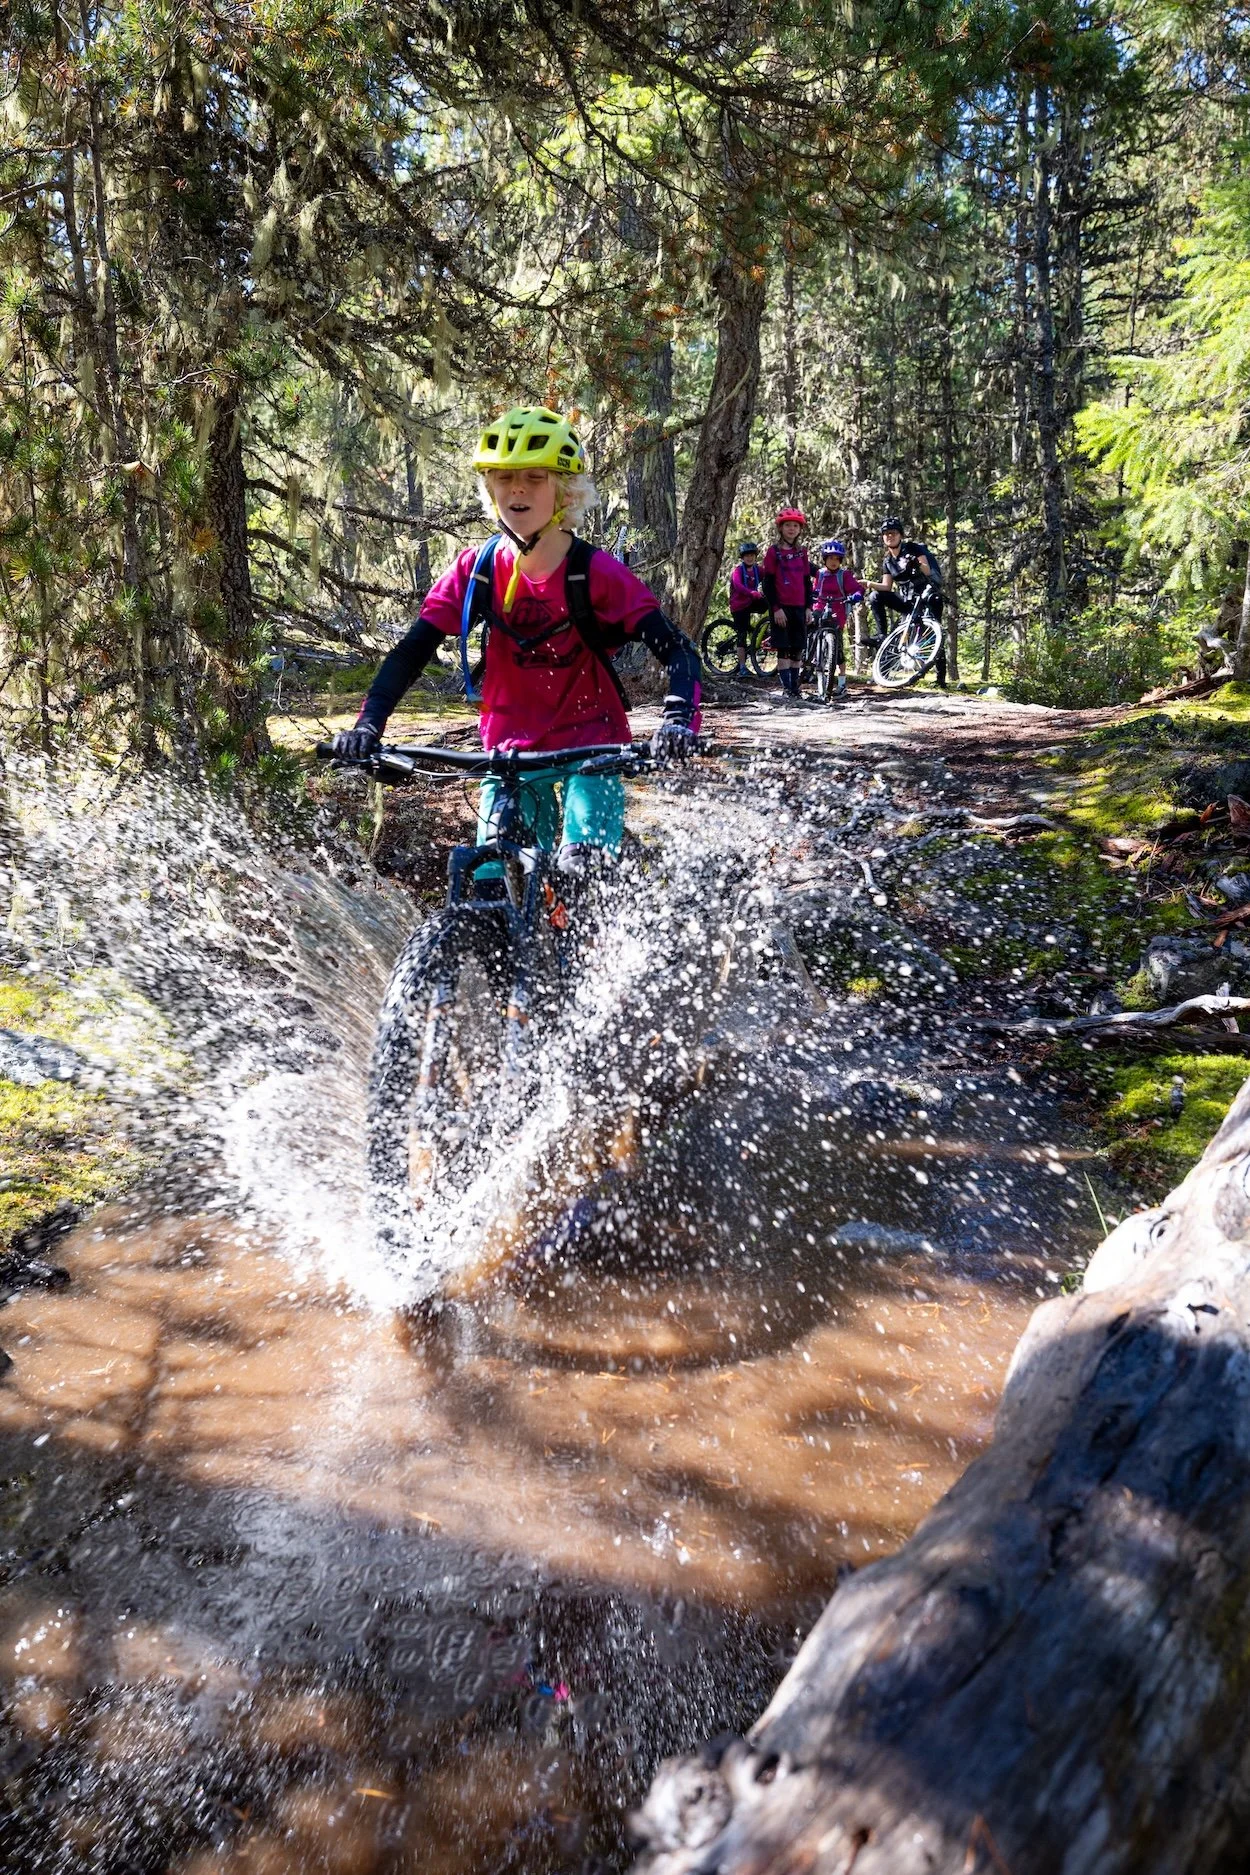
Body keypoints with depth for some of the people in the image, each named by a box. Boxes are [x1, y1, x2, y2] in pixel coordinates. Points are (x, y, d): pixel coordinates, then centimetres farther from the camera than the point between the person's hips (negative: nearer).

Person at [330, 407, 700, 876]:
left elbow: (677, 651, -17)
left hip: (591, 745, -2)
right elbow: (411, 652, -6)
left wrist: (679, 721, -35)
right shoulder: (476, 569, -6)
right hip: (510, 748, 3)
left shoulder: (596, 572, -14)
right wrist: (368, 724, -21)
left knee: (587, 877, -15)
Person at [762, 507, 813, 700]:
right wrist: (776, 608, -12)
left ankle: (795, 687, 11)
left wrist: (808, 607, 8)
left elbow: (807, 581, 15)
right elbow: (768, 583, -5)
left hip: (799, 607, 4)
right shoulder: (774, 552, -1)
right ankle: (786, 688, -2)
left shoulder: (802, 552, 12)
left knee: (798, 649, 5)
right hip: (781, 607, -4)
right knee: (784, 649, -4)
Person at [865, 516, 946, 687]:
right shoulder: (887, 561, 8)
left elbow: (928, 571, -17)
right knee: (876, 597, -14)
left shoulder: (913, 549, -8)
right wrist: (869, 584, -14)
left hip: (926, 596, -5)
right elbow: (887, 587, 3)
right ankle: (881, 636, -14)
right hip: (907, 600, 5)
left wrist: (918, 563, -38)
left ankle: (941, 678, -5)